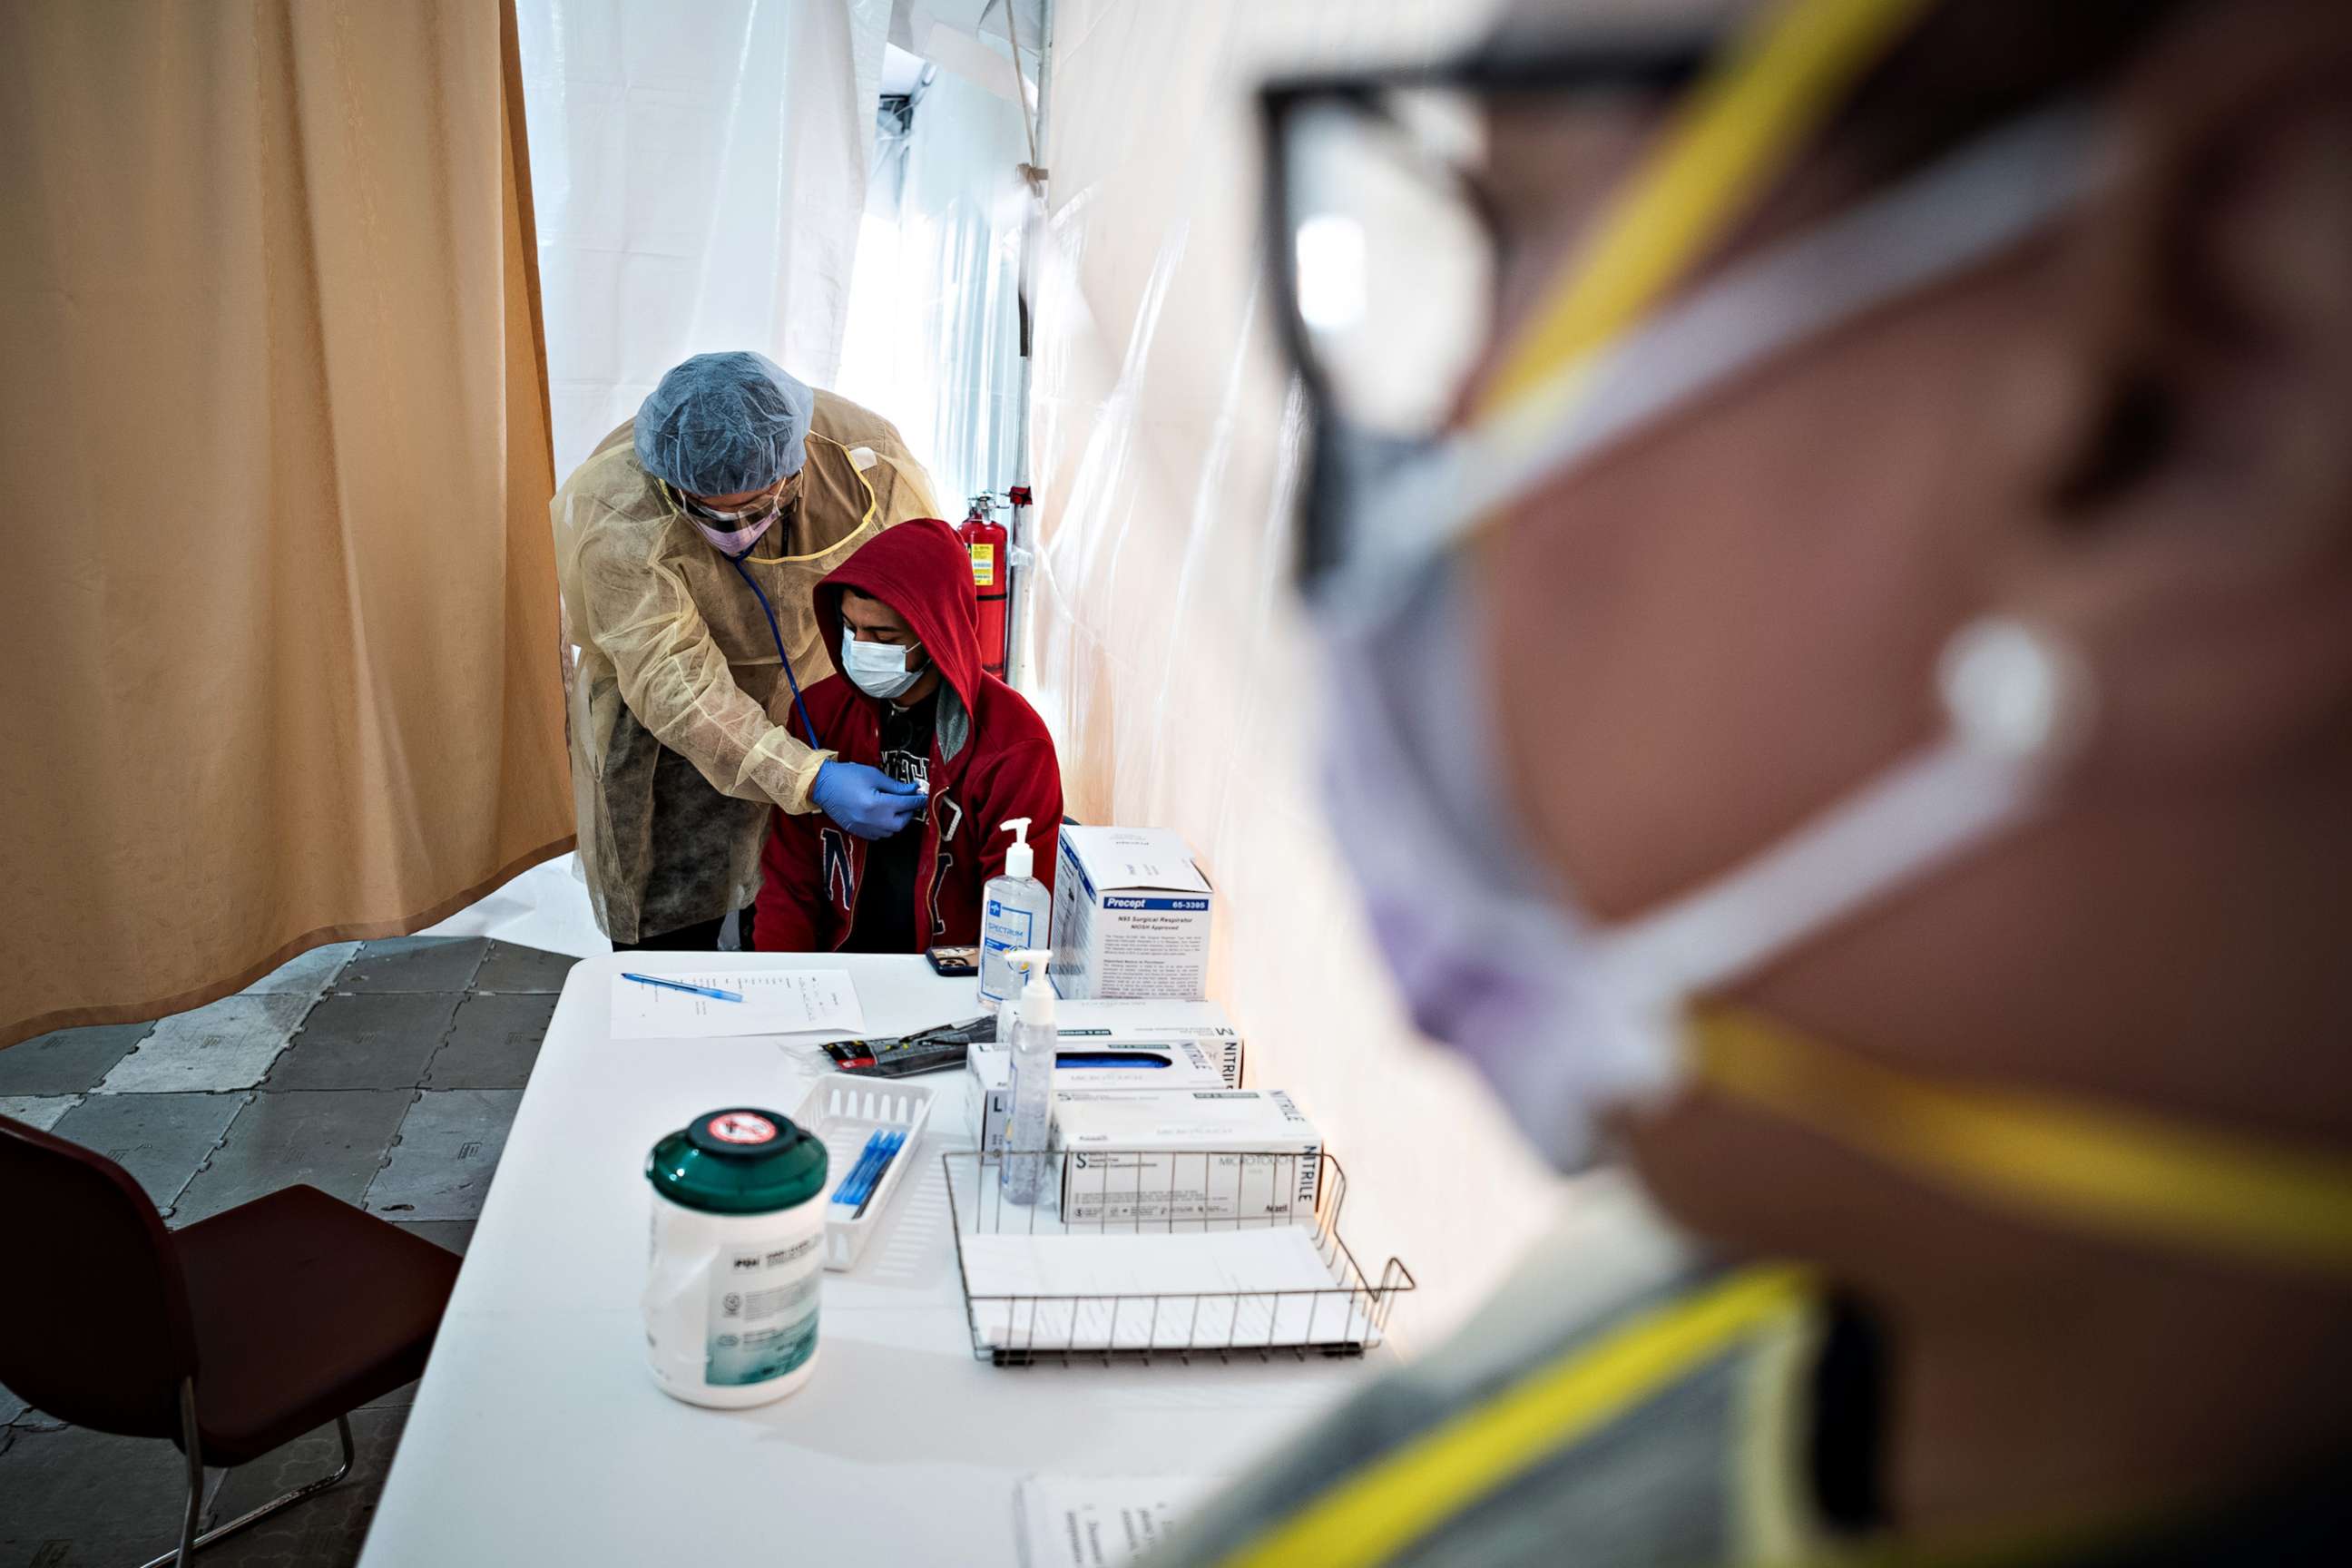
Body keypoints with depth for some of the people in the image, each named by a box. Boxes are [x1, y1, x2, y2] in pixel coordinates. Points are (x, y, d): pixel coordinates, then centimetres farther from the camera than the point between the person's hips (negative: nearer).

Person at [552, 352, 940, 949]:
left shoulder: (865, 458, -26)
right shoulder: (617, 515, -32)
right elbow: (675, 687, -37)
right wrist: (811, 781, -48)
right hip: (666, 732, -2)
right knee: (670, 942, 1)